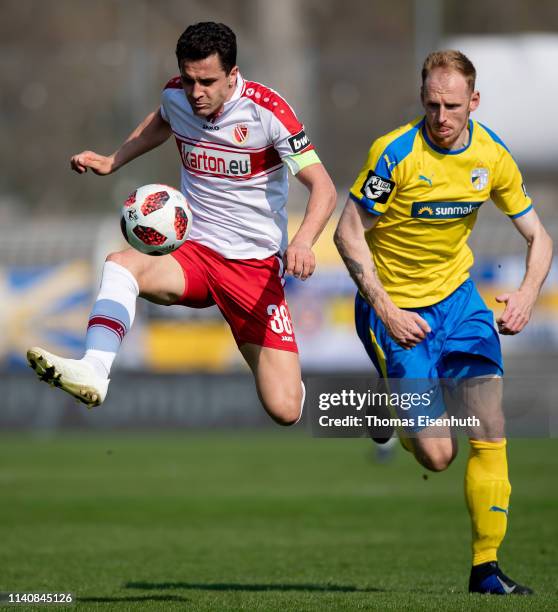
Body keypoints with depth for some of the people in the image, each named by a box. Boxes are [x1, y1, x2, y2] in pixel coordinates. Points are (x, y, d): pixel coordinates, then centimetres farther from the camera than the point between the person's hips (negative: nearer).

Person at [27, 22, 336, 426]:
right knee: (122, 263, -32)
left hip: (258, 267, -3)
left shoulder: (266, 110, -15)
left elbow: (323, 188, -18)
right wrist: (111, 162, 16)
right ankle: (93, 371, -48)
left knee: (285, 411, -12)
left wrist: (303, 242, -36)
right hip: (196, 254, 3)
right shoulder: (176, 97, 0)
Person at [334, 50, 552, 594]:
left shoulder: (492, 157, -5)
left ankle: (486, 566, -1)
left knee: (490, 432, -11)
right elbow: (348, 233, -14)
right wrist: (384, 310, -21)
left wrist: (528, 293, -14)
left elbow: (537, 236, 5)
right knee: (437, 456, -8)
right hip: (396, 307, -4)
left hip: (457, 296, 4)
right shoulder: (395, 153, -19)